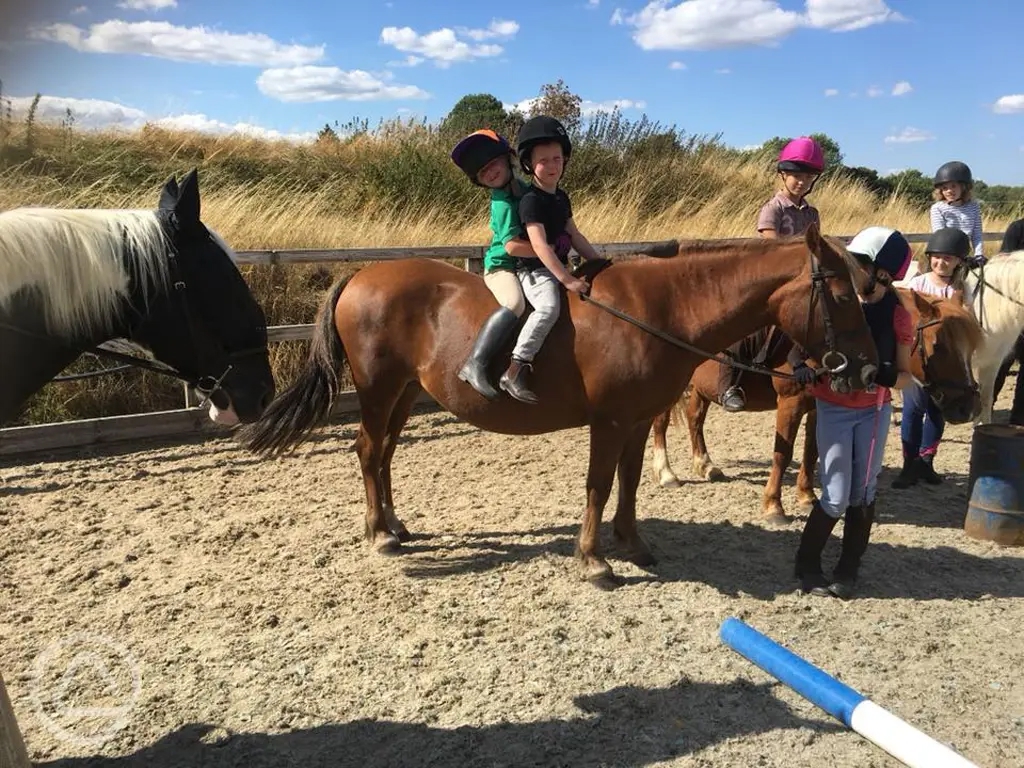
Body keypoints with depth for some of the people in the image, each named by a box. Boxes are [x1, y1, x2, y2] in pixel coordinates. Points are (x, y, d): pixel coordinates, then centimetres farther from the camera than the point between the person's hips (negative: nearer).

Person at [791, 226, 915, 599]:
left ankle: (847, 571, 23)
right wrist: (800, 366, -27)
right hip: (833, 410, -2)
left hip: (875, 411, 2)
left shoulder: (897, 315, -7)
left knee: (863, 494, 6)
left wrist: (883, 375, -24)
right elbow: (798, 347, -4)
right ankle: (806, 563, 18)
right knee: (837, 497, -3)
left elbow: (905, 376, -2)